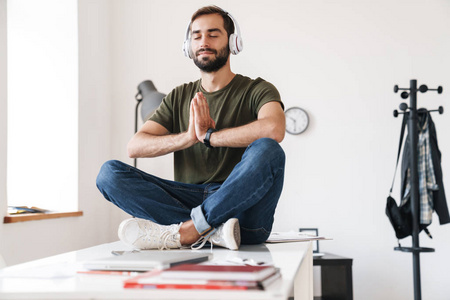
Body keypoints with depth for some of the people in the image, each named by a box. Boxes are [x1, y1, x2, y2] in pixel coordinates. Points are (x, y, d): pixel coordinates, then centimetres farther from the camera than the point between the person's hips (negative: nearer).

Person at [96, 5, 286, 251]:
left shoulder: (256, 90, 5)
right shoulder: (179, 98, 18)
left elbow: (274, 129, -21)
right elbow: (134, 147, 5)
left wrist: (208, 135, -12)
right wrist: (188, 137, -12)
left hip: (241, 206, -4)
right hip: (189, 200, 4)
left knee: (266, 149, -33)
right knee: (109, 172, -15)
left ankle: (183, 232, -33)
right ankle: (212, 230, -30)